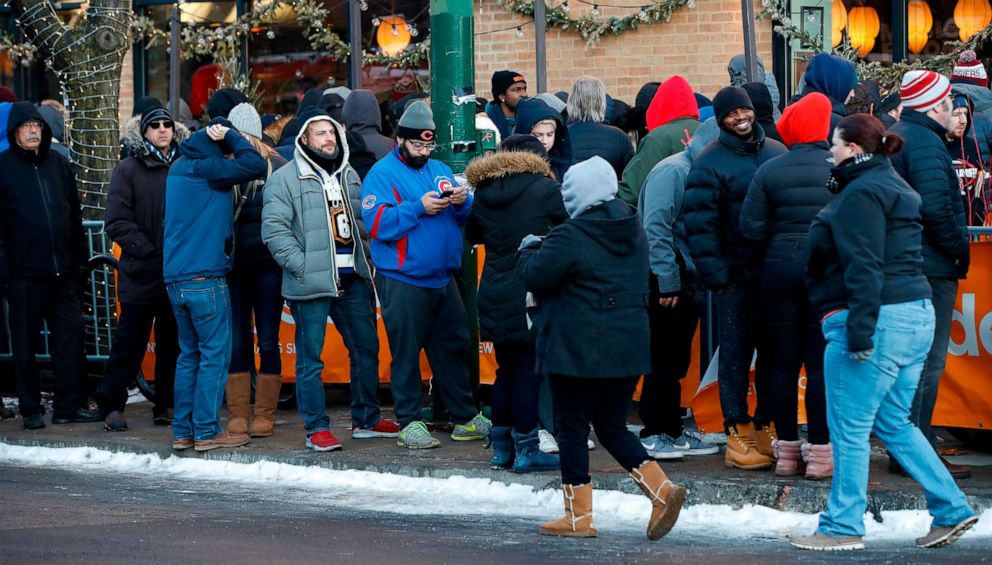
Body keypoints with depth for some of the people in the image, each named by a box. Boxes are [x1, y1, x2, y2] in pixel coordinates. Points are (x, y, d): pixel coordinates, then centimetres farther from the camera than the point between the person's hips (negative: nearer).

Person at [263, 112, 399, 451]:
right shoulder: (286, 179, -6)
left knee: (366, 348, 12)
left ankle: (366, 420, 24)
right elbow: (274, 230, -12)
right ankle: (316, 429, 5)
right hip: (311, 283, -6)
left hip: (353, 280, 6)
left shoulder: (348, 176, 15)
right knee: (310, 357, -2)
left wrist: (367, 258, 10)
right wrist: (302, 266, -17)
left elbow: (362, 221, 23)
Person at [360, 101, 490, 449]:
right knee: (405, 352, -2)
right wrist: (418, 208, -22)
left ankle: (466, 418, 21)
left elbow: (467, 218, 15)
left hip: (442, 277, 6)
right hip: (402, 281, -6)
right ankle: (409, 423, 6)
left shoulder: (440, 170, 15)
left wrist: (462, 202, -7)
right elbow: (377, 223, -18)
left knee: (454, 347, 12)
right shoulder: (382, 174, -5)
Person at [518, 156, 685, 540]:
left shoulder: (570, 237, -16)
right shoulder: (633, 231, 9)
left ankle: (578, 516, 7)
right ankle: (661, 489, -1)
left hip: (578, 349, -7)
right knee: (613, 427, 16)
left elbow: (534, 277, -13)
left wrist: (529, 250, 10)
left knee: (572, 427, 4)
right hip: (628, 346, 7)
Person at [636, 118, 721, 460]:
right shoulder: (673, 171, -13)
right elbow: (655, 229, -20)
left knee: (677, 362, 13)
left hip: (688, 285, 8)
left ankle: (672, 431, 19)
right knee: (663, 360, -3)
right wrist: (667, 281, -21)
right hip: (664, 286, -8)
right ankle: (654, 433, 3)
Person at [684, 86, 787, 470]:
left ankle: (767, 426, 21)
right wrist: (715, 274, -15)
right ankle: (738, 434, 4)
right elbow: (700, 223, -10)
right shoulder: (710, 163, -6)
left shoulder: (777, 152, 10)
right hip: (737, 276, -5)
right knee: (736, 353, -1)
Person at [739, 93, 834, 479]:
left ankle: (787, 448, 14)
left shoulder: (769, 171, -1)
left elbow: (751, 227, -4)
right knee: (821, 362, 2)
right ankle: (820, 450, 2)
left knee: (781, 363, 10)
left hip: (780, 268, 2)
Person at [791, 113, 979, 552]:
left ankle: (842, 527, 3)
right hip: (916, 315, 10)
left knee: (850, 427, -2)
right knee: (894, 424, 16)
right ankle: (951, 510, 13)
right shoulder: (894, 187, 20)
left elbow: (863, 268, -20)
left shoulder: (861, 192, -11)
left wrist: (859, 331, -24)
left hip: (878, 318, -10)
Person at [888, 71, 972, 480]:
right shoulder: (924, 141, -15)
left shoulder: (894, 137, 17)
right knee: (927, 363, -7)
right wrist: (959, 248, -13)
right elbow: (936, 205, -25)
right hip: (930, 267, -10)